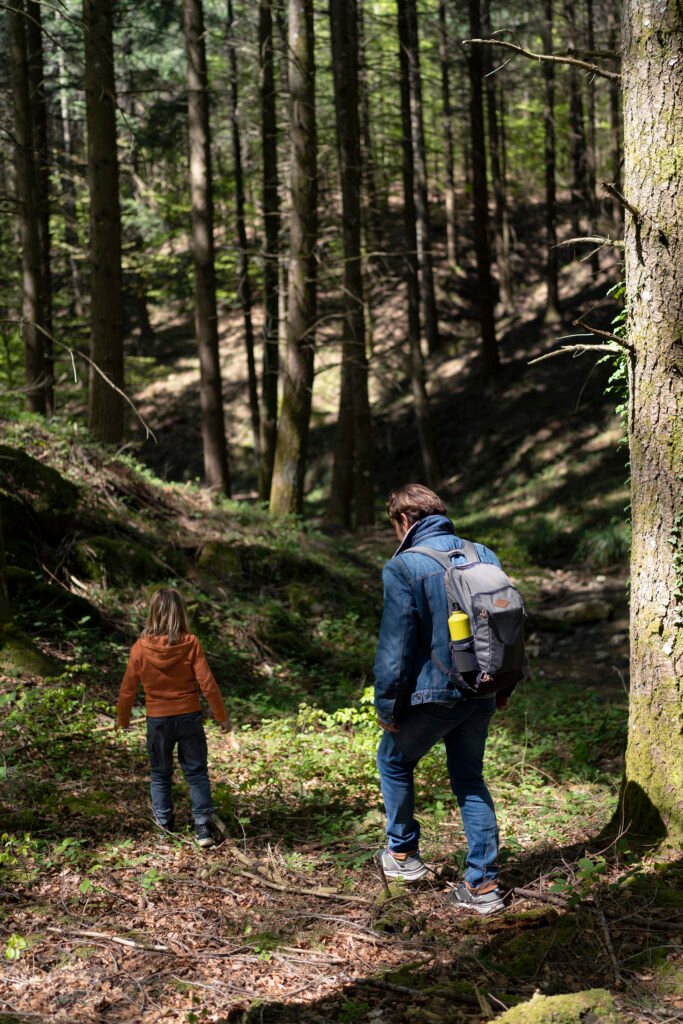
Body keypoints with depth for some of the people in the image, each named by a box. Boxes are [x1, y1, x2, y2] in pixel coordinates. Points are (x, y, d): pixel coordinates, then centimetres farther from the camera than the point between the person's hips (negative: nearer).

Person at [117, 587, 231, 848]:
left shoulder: (140, 648, -11)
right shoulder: (190, 644, -13)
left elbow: (128, 689, -3)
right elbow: (207, 684, -12)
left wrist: (123, 720, 13)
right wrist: (222, 717, -1)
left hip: (158, 721, 0)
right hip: (189, 718, 0)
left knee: (160, 773, 19)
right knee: (197, 772, 10)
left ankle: (164, 820, 30)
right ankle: (203, 826, 5)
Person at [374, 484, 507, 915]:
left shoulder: (403, 567, -15)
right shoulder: (485, 556, 3)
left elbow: (395, 646, -16)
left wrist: (388, 705, -5)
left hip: (431, 695, -5)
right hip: (481, 697, 5)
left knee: (394, 761, 21)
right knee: (471, 781, 17)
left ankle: (403, 853, 30)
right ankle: (484, 884, 15)